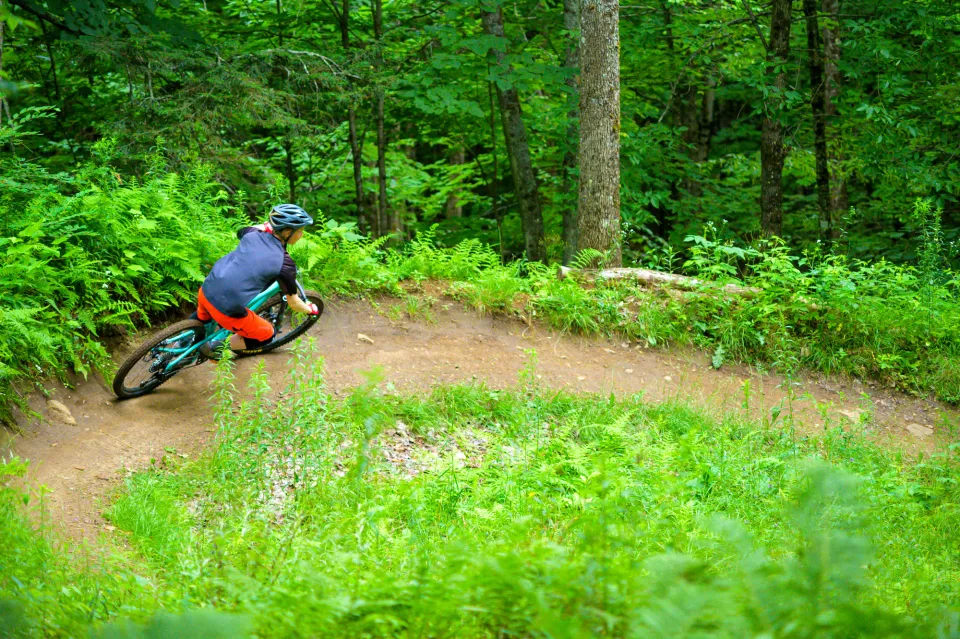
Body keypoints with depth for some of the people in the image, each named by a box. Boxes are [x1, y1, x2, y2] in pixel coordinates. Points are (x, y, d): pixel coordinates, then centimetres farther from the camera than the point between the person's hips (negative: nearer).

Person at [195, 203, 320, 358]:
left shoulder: (252, 234, 3)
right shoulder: (284, 264, -11)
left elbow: (239, 232, 32)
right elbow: (293, 302, 3)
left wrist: (267, 225, 43)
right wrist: (311, 309, 23)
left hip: (205, 291, 6)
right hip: (227, 310, -6)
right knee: (266, 335, 20)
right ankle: (216, 349, 14)